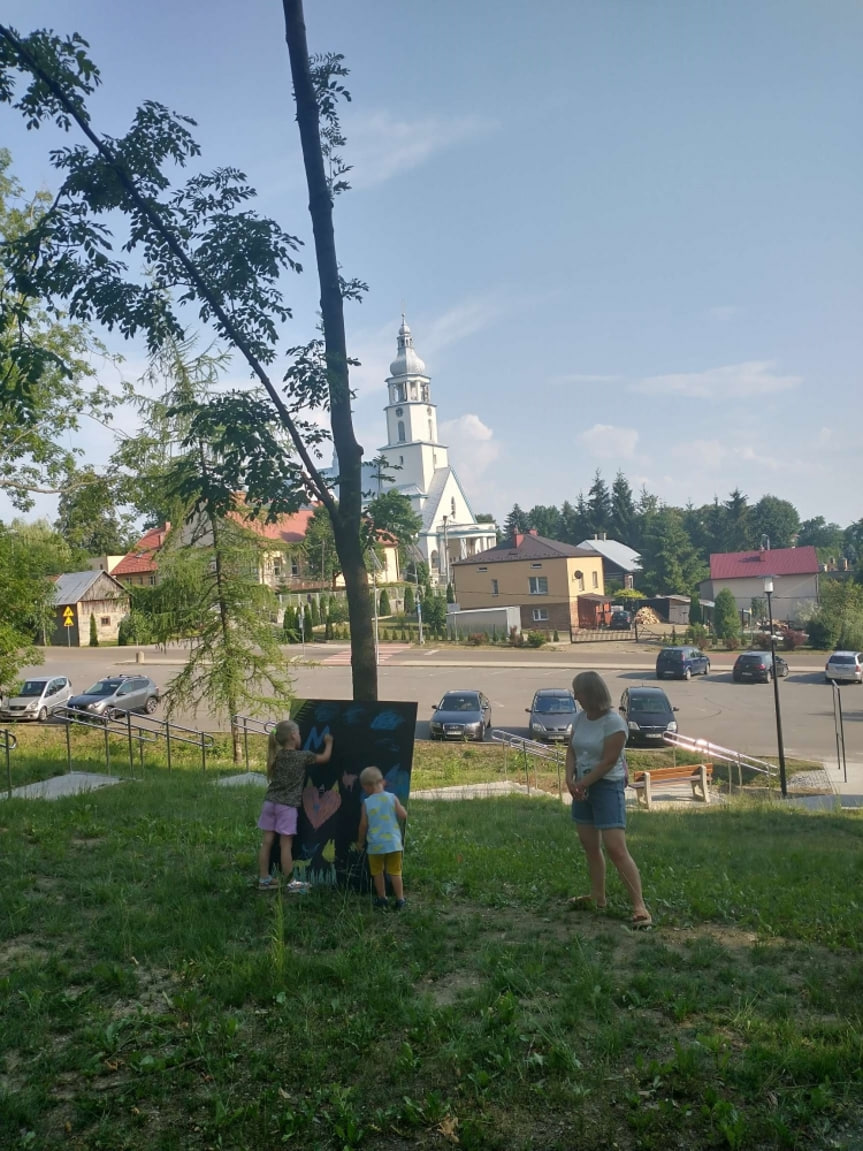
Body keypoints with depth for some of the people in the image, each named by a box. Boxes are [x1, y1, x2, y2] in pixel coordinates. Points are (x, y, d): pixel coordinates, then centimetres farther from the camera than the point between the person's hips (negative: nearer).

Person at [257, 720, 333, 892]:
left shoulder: (276, 755, 9)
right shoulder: (302, 756, -5)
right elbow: (325, 757, 8)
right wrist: (329, 742, 25)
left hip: (270, 802, 6)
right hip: (287, 805, -6)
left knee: (267, 842, 8)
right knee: (286, 845, -1)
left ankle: (264, 879, 17)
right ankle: (290, 883, 6)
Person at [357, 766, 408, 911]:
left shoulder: (367, 803, -8)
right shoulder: (392, 798, -6)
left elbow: (363, 825, -3)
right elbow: (403, 815, -6)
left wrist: (360, 841, 12)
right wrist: (398, 806, 14)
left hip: (376, 845, -1)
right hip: (393, 843, 1)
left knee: (378, 873, 16)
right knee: (395, 872, 11)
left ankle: (381, 900, 25)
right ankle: (400, 900, 12)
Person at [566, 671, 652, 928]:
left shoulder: (614, 723, -18)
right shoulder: (580, 718, 5)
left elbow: (607, 762, -19)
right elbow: (571, 750, 6)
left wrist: (582, 784, -13)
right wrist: (570, 779, -9)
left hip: (607, 787, -8)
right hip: (583, 786, 8)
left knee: (616, 849, -13)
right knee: (590, 846, 15)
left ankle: (639, 906, -8)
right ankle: (598, 897, 28)